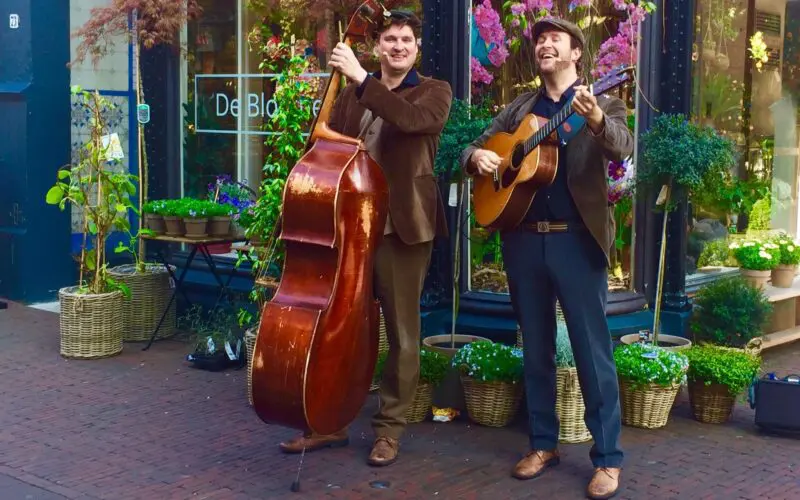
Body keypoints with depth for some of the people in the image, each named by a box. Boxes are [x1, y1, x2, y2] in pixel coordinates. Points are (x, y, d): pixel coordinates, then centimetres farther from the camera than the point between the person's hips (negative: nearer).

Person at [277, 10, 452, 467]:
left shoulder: (434, 91, 0)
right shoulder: (354, 94, 14)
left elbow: (411, 118, -22)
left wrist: (362, 79, -24)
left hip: (401, 227, -4)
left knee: (401, 332, 4)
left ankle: (390, 428, 16)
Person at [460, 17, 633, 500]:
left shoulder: (603, 105, 2)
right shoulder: (519, 108, 15)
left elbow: (624, 148, -17)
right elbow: (474, 147, 16)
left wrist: (596, 121, -39)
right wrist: (478, 156, -8)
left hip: (578, 240, -4)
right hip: (524, 239, 4)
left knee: (593, 351, -2)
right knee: (536, 348, 12)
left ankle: (608, 458, 6)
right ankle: (544, 444, 24)